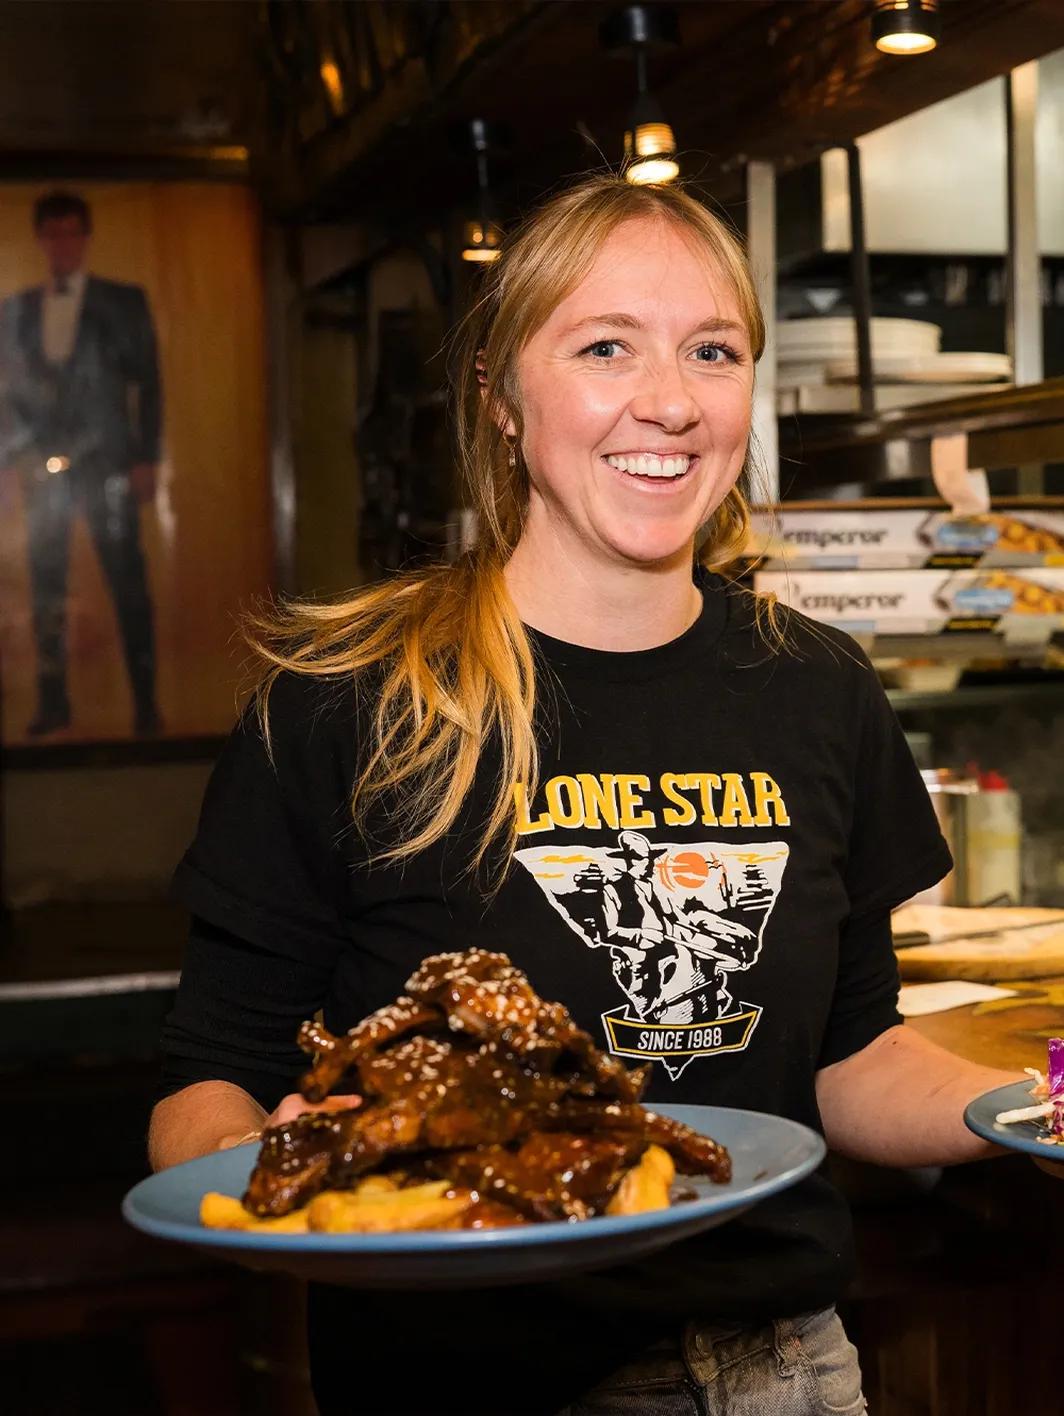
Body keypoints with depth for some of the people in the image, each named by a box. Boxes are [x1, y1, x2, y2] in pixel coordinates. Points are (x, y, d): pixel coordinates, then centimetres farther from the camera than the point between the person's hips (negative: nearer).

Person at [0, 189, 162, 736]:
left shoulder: (124, 301, 7)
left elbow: (147, 383, 3)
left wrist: (146, 459, -6)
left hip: (106, 461, -2)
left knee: (127, 583, -4)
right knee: (45, 587, 3)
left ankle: (145, 701, -1)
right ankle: (53, 701, 9)